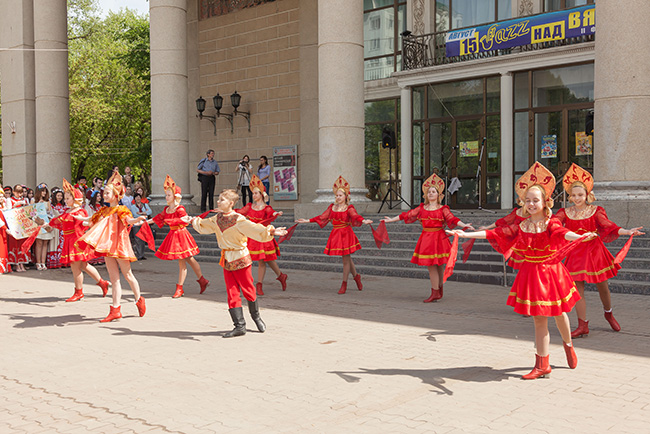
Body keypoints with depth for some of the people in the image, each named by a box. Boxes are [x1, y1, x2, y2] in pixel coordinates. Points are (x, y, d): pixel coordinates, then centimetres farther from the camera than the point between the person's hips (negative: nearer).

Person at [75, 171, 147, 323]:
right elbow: (91, 219, 30)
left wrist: (138, 219, -44)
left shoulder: (121, 209, -5)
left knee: (127, 275, 1)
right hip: (107, 247, 7)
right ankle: (115, 309, 1)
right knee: (114, 279, 3)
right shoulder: (104, 211, 16)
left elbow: (128, 220, -23)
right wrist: (76, 217, 40)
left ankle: (139, 300, 21)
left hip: (119, 245, -7)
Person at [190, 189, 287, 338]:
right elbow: (204, 225, 26)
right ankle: (239, 326, 8)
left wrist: (270, 231, -37)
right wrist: (192, 221, 30)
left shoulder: (239, 220, -15)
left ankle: (256, 317, 30)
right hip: (226, 260, 6)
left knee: (248, 290, 5)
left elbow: (255, 229, -24)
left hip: (240, 259, -6)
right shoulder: (217, 219, 7)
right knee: (232, 293, 3)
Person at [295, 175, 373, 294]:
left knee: (346, 259, -1)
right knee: (346, 259, 11)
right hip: (335, 234, 4)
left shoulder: (349, 208, -4)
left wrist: (364, 221, -43)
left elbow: (355, 216, -22)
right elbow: (322, 217, 13)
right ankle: (356, 276, 32)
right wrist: (307, 221, 11)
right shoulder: (332, 207, 10)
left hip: (346, 234, -4)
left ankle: (344, 283, 9)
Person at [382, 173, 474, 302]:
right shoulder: (422, 208, 12)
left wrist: (464, 225, -24)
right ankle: (437, 292, 10)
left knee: (438, 264, -3)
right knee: (431, 265, 1)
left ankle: (436, 292, 3)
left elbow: (452, 219, -8)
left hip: (439, 237, -3)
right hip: (426, 237, 3)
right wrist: (391, 220, 17)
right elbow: (407, 215, 15)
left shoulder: (442, 209, 2)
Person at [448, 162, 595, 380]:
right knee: (539, 319, 7)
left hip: (550, 272, -3)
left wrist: (580, 236, -54)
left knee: (559, 313, 13)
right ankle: (542, 365, 16)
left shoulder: (551, 223, -10)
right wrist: (466, 234, -2)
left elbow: (563, 233, -31)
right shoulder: (521, 226, 2)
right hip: (531, 274, 3)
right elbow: (495, 233, 2)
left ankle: (568, 346, 45)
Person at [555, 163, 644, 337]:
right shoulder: (566, 213, 2)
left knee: (602, 286, 9)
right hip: (576, 253, 1)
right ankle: (583, 326, 9)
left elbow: (607, 225, -10)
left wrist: (627, 232, -25)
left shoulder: (595, 211, -1)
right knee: (578, 289, 0)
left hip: (594, 250, -1)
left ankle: (609, 313, 39)